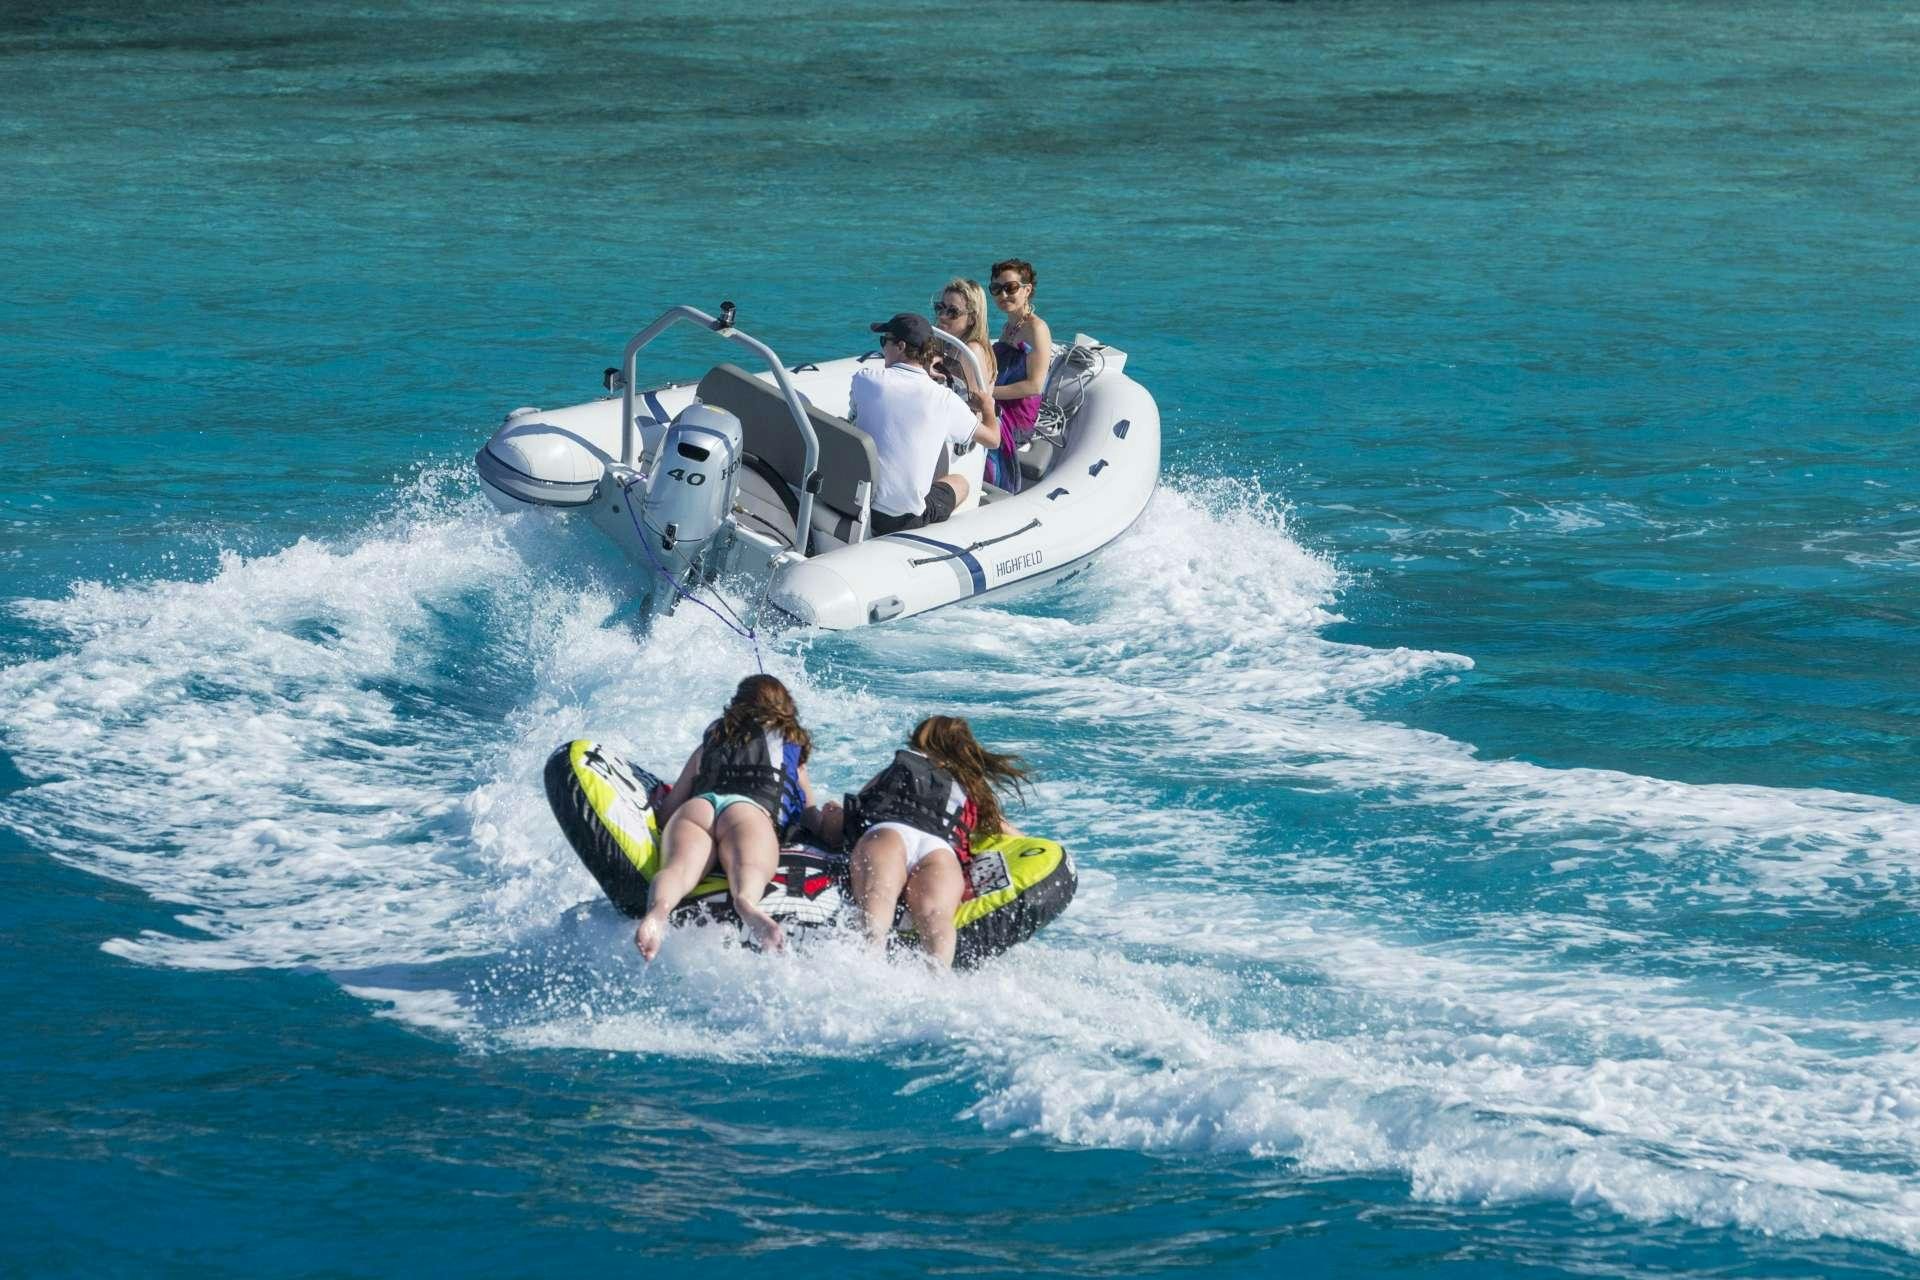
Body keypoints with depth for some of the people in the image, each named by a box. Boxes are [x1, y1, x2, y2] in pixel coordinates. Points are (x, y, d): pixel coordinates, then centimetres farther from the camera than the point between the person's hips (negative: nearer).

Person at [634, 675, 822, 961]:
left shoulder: (711, 741, 36)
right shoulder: (793, 744, 33)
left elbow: (670, 806, 34)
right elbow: (812, 821, 35)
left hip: (695, 808, 2)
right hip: (751, 809, -2)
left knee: (680, 865, -28)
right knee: (750, 866, -33)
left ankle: (658, 909, -63)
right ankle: (746, 902, -69)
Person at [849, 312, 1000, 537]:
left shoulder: (864, 380, -7)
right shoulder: (944, 400, -8)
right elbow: (992, 437, 7)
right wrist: (986, 406, 32)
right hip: (902, 520, -1)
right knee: (960, 482, 28)